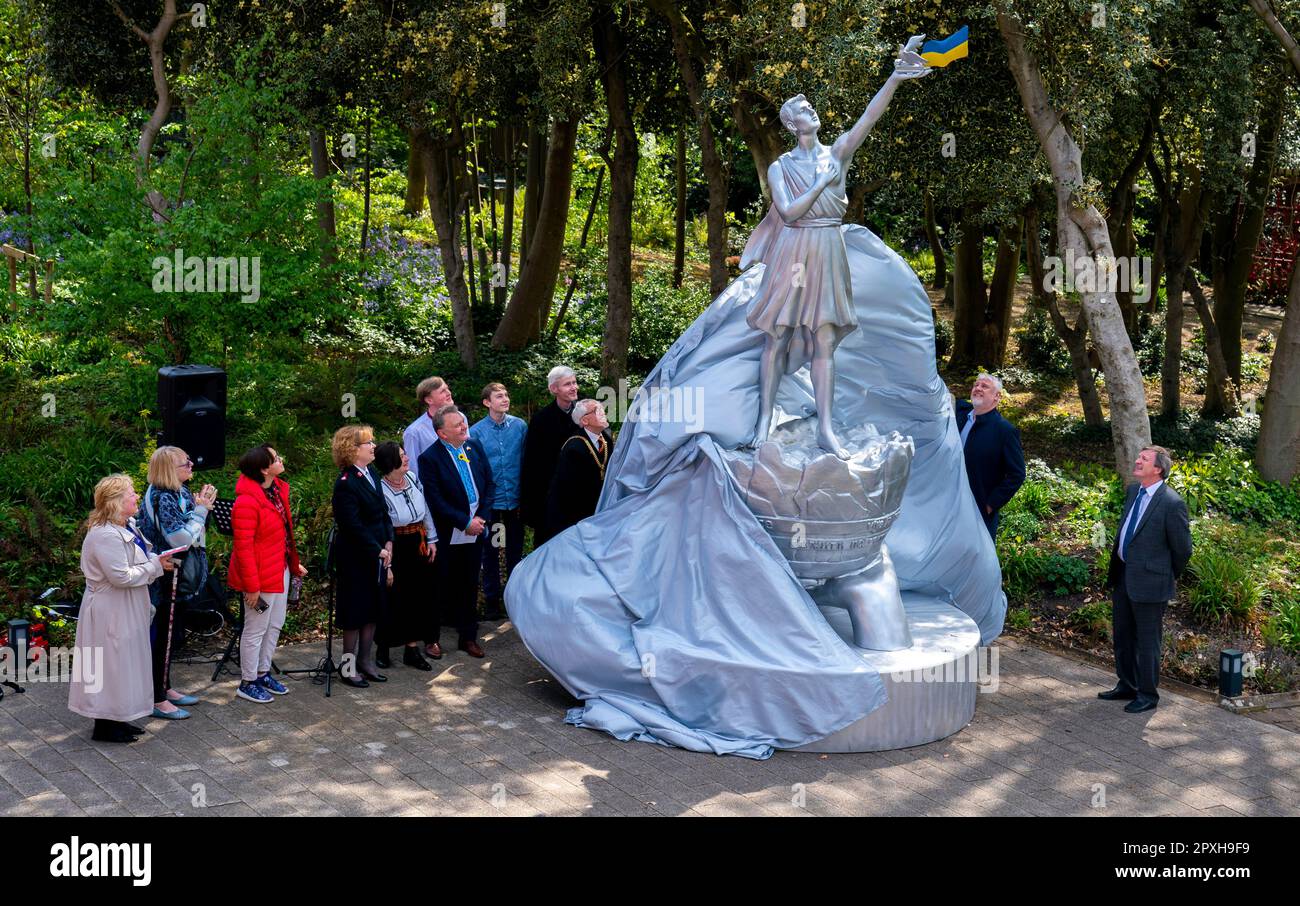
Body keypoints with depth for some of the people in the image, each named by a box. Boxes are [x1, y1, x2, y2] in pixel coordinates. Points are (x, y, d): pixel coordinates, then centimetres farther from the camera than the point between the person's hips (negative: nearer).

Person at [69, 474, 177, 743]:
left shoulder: (126, 527, 7)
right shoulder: (105, 535, -25)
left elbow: (139, 558, 21)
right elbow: (121, 576, -26)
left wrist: (158, 559, 1)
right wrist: (156, 566, -17)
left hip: (125, 609, 10)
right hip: (110, 611, -10)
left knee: (122, 662, 17)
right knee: (111, 663, -1)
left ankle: (115, 719, 27)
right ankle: (105, 727, 10)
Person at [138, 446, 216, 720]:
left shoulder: (179, 493, 7)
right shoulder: (163, 499, -21)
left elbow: (190, 532, 15)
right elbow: (180, 538, -25)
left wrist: (201, 506, 1)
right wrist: (200, 510, -17)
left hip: (180, 574, 10)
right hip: (169, 576, -10)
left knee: (170, 634, 19)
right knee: (165, 635, -1)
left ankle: (165, 688, 31)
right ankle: (157, 700, 8)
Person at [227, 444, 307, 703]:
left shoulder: (278, 490, 4)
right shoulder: (247, 502, -24)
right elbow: (243, 547, -22)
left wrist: (294, 563, 17)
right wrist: (252, 586, -21)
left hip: (281, 570, 9)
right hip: (261, 575, -9)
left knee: (275, 625, 19)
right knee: (256, 629, 4)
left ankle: (263, 673, 34)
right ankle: (247, 683, 18)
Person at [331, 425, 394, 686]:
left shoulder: (372, 473, 7)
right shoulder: (345, 483, -19)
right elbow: (353, 526, -20)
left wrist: (388, 542, 0)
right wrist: (377, 550, -16)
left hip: (378, 554, 8)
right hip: (356, 557, -8)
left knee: (373, 609, 15)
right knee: (354, 612, 3)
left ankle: (365, 660, 27)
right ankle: (349, 667, 15)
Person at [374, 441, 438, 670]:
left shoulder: (413, 478, -2)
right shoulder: (380, 490, -20)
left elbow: (425, 510, 10)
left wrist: (431, 540, 9)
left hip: (419, 545, 6)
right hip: (395, 548, -6)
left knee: (418, 597, 9)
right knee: (394, 600, 5)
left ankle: (412, 648, 19)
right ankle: (383, 647, 25)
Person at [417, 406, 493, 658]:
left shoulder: (475, 448, 4)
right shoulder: (430, 458, -13)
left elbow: (489, 485, 7)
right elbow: (435, 501, -16)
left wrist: (481, 517, -6)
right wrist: (465, 523, -15)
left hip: (474, 532, 5)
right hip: (447, 535, -4)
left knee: (469, 587, 12)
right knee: (443, 588, 7)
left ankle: (468, 637, 21)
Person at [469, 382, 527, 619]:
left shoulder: (520, 426, -4)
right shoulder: (476, 431, -9)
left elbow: (526, 461, 1)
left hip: (515, 498, 1)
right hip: (489, 500, -1)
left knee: (515, 548, 14)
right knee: (490, 550, 10)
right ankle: (492, 598, 23)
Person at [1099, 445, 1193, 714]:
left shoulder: (1172, 504, -19)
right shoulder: (1133, 491, 5)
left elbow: (1182, 549, -10)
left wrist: (1169, 578, 3)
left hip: (1149, 581, -8)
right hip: (1122, 576, 8)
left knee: (1147, 641, 5)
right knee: (1123, 636, 19)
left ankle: (1147, 695, 20)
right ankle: (1127, 686, 35)